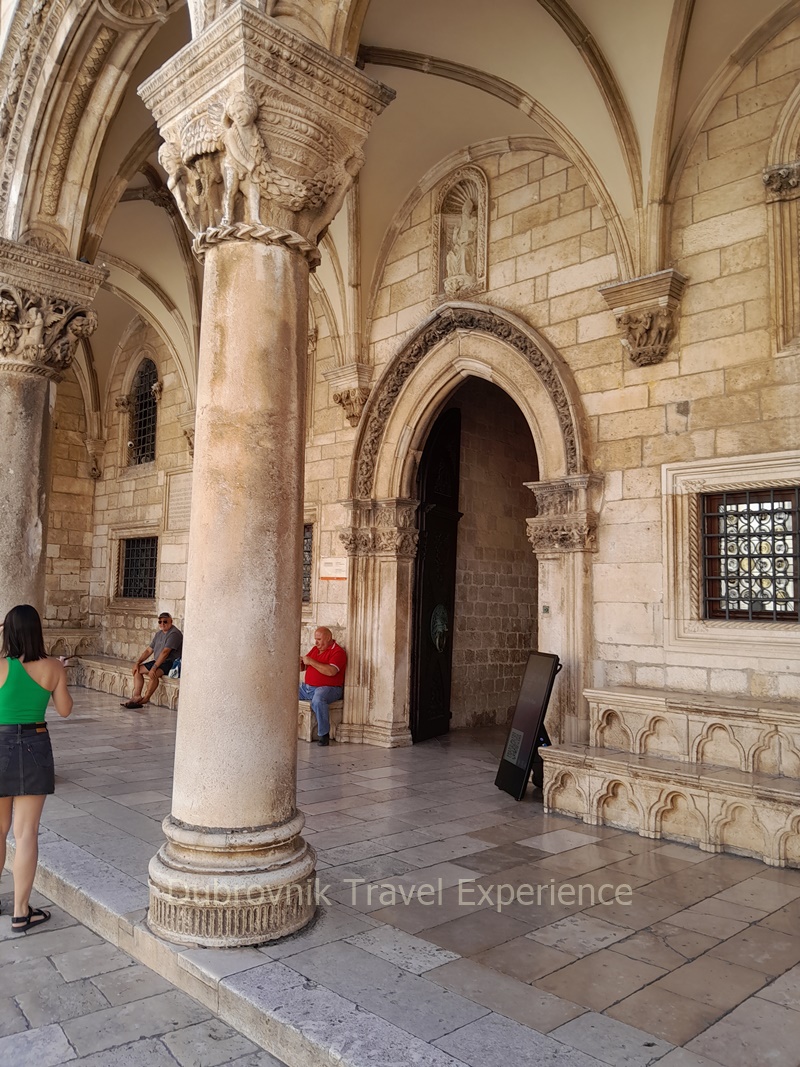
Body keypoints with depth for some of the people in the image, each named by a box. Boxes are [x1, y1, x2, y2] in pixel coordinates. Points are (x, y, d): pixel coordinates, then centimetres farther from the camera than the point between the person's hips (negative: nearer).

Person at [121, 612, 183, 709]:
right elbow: (149, 650, 16)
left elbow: (165, 652, -24)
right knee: (138, 670, 1)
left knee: (153, 674, -33)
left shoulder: (174, 633, -16)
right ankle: (137, 696, -6)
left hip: (171, 663, -10)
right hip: (158, 661, 10)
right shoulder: (159, 633, 15)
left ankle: (145, 699, -20)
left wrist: (154, 667, -28)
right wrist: (138, 662, 3)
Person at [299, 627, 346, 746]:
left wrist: (311, 662, -19)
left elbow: (331, 671, -24)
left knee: (318, 699, -38)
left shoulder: (338, 652, -8)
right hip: (307, 687, 8)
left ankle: (324, 734, -27)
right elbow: (302, 668, 21)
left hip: (328, 688, -8)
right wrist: (300, 662, -4)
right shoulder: (315, 649, 16)